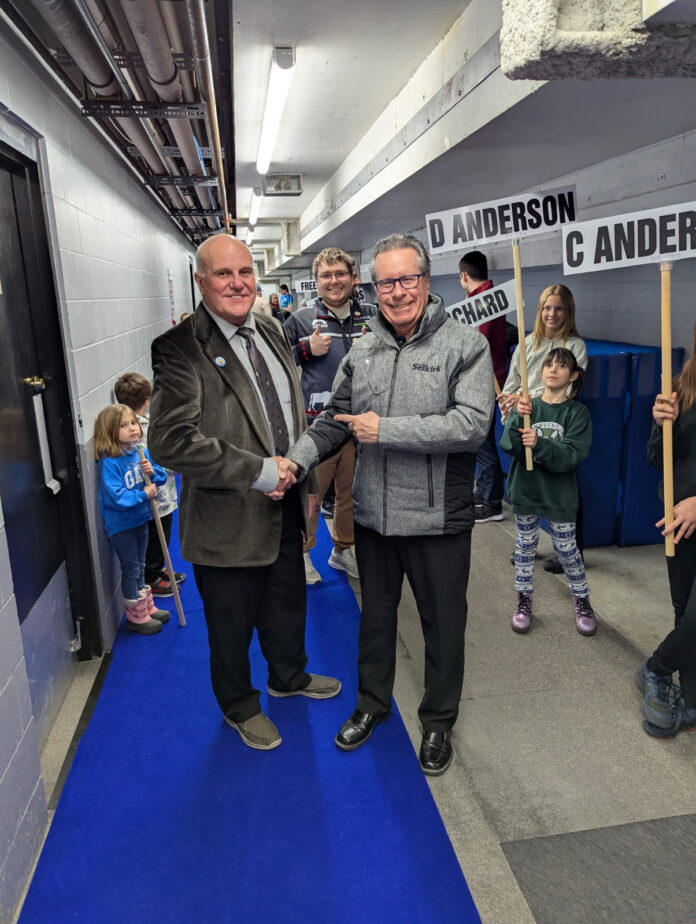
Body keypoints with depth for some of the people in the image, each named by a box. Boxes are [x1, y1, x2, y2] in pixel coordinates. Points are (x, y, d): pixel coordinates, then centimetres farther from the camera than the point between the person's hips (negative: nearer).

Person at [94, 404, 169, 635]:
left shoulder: (141, 453, -2)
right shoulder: (109, 462, -23)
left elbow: (162, 477, 5)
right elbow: (116, 497, -28)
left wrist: (153, 472, -16)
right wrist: (144, 494, -23)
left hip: (140, 520, 7)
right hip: (121, 526, -7)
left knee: (140, 567, 22)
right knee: (130, 570, 8)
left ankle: (147, 607, 38)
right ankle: (136, 616, 24)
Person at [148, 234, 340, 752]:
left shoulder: (271, 332, 5)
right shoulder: (182, 347, -19)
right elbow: (170, 441, -27)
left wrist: (301, 474, 9)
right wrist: (256, 471, -24)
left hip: (284, 502, 7)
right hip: (230, 516, -6)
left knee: (289, 602, 25)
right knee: (232, 621, 15)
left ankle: (289, 676, 52)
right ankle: (240, 706, 41)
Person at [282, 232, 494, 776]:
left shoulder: (465, 344, -11)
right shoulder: (362, 351, 4)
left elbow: (472, 424, -22)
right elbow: (334, 421, 9)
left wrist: (386, 429, -22)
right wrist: (297, 460, -8)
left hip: (438, 518, -4)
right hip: (374, 515, 4)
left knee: (443, 625, 14)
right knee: (376, 615, 22)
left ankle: (438, 721, 38)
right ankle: (372, 704, 46)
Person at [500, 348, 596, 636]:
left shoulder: (578, 413, -6)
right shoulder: (527, 405, -2)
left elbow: (572, 456, -17)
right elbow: (508, 446, -13)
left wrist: (539, 444, -33)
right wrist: (518, 418, -31)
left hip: (560, 494, -2)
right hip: (525, 489, 2)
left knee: (566, 551, 8)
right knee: (525, 547, 12)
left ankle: (582, 601, 29)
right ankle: (524, 600, 27)